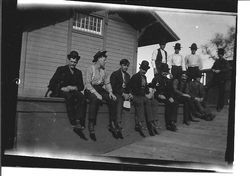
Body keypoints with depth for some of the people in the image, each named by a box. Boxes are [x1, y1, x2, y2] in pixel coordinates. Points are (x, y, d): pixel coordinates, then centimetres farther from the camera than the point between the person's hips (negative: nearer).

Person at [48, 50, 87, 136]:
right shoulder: (61, 69, 14)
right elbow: (52, 84, 4)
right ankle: (73, 123, -46)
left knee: (82, 97, -32)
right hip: (60, 92, -3)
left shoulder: (78, 72, 23)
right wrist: (62, 88, -13)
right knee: (69, 96, -39)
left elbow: (81, 86, 13)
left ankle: (79, 121, -42)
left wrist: (74, 88, -9)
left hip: (73, 91, 3)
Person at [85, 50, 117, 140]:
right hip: (91, 90, -6)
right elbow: (88, 84, -12)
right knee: (95, 99, -38)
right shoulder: (90, 69, -3)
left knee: (113, 99, -20)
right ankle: (91, 125, -34)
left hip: (101, 90, 6)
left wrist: (110, 92, -7)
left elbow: (107, 83, 13)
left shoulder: (104, 71, 17)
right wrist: (96, 93, -24)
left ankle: (112, 125, -18)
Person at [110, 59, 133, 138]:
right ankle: (119, 124, -39)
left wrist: (129, 93, -1)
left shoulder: (128, 75, 22)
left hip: (126, 93, 6)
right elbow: (114, 87, -6)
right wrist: (123, 94, -15)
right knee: (120, 99, -32)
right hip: (117, 93, -6)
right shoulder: (114, 74, 3)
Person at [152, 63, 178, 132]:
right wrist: (159, 95, -18)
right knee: (168, 103, -30)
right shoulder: (156, 79, 1)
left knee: (175, 103, -23)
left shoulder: (168, 80, 16)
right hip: (159, 97, -5)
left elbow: (171, 90, 13)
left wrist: (171, 97, -6)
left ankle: (172, 122, -27)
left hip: (167, 97, 5)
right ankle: (168, 124, -27)